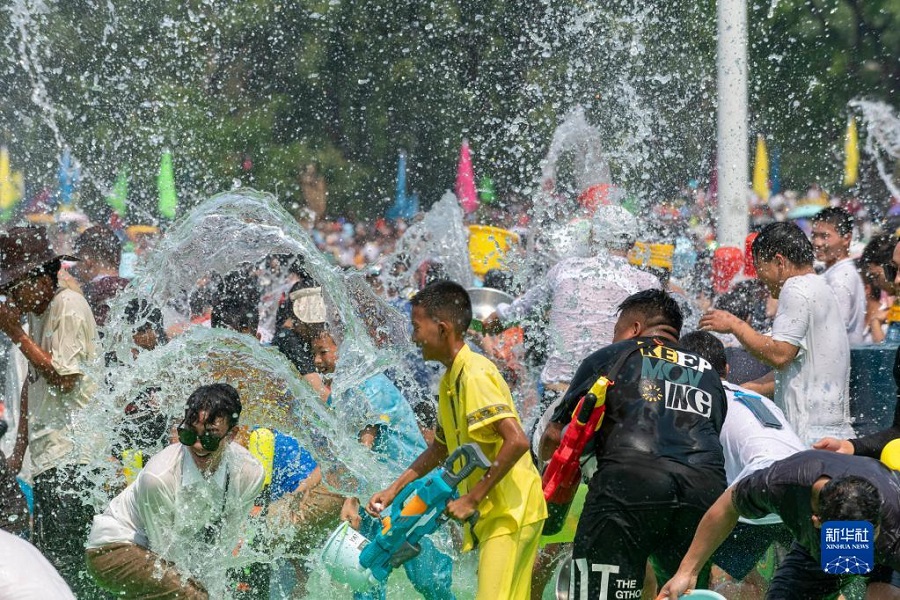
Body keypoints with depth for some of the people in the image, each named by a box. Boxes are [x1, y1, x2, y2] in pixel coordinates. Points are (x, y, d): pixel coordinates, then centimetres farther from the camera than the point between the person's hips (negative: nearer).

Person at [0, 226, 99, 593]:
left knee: (66, 562, -14)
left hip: (71, 456, -10)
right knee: (46, 557, 7)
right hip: (46, 458, 10)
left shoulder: (69, 308, -10)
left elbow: (64, 379, -18)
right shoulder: (35, 312, 18)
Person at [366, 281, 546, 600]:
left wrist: (473, 498, -22)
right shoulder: (450, 380, 14)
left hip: (510, 512, -10)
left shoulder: (475, 375, -17)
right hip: (494, 513, 10)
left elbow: (517, 441, -27)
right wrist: (393, 491, 21)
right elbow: (440, 448, 27)